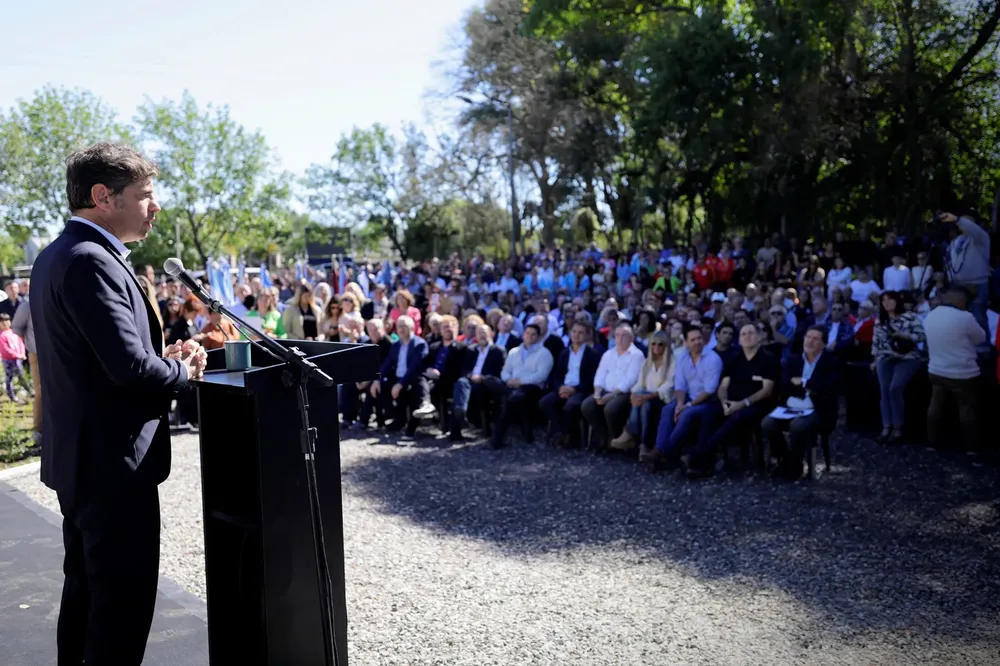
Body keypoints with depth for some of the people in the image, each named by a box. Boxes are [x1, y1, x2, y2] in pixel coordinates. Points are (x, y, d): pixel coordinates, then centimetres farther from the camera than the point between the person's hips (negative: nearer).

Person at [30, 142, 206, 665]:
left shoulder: (57, 255, 12)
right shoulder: (90, 261, -20)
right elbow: (130, 366, -26)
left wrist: (161, 356, 3)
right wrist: (183, 370, -8)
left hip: (79, 456, 11)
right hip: (113, 460, -11)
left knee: (85, 591, 22)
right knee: (124, 602, -1)